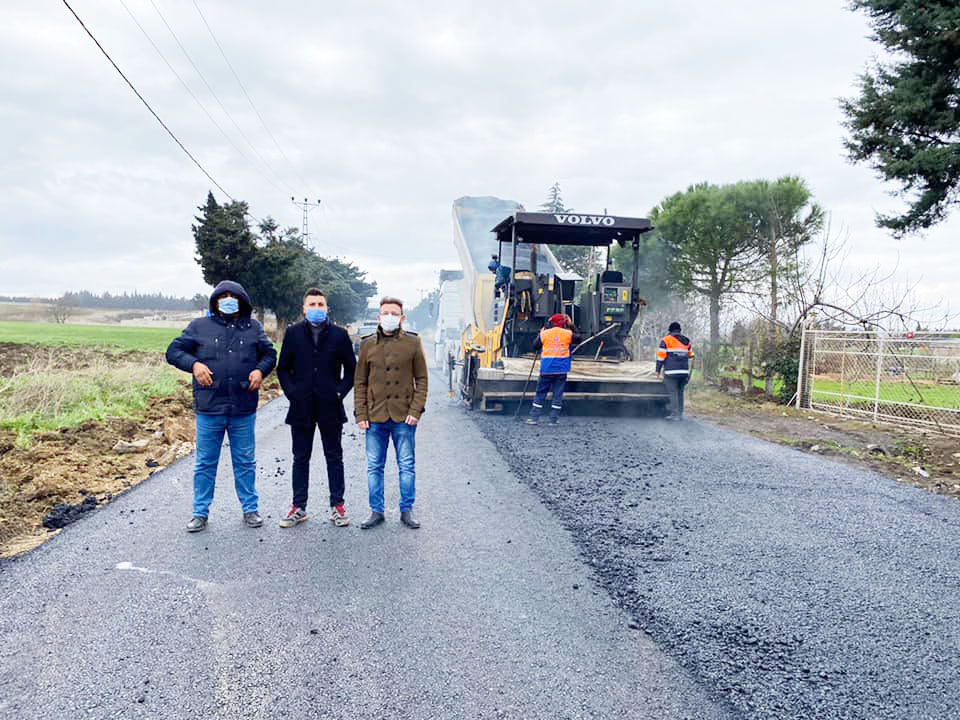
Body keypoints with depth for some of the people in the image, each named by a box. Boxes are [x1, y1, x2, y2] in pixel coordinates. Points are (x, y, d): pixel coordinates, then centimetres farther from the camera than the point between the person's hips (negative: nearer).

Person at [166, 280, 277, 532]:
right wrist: (194, 364, -13)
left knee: (245, 463, 12)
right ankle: (200, 512, 24)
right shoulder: (200, 326, 4)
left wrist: (261, 369, -5)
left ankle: (250, 509, 25)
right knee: (205, 463, 10)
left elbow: (270, 353, 16)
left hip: (243, 410, 1)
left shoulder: (253, 328, 7)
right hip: (209, 409, -1)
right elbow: (173, 351, 6)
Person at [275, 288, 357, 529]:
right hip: (301, 408, 1)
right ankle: (299, 507, 22)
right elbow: (283, 368, 8)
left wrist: (340, 392, -6)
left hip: (330, 408, -1)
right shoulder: (293, 333, 3)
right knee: (300, 458, 11)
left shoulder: (339, 335, 0)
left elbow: (351, 369, 5)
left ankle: (337, 506, 19)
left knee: (334, 457, 8)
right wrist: (291, 392, -4)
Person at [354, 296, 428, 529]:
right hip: (375, 417, 2)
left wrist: (415, 411, -7)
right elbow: (360, 382, 8)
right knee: (374, 467, 9)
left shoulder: (412, 343, 2)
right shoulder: (368, 344, 6)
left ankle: (406, 510, 20)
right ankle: (376, 511, 21)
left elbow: (421, 379, 3)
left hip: (403, 417, -1)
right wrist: (360, 414, 0)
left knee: (407, 466, 7)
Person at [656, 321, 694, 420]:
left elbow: (661, 356, -4)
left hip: (671, 372, -5)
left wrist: (658, 370, 2)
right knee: (680, 392, 12)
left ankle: (675, 414, -7)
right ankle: (680, 414, 14)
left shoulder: (666, 340, 0)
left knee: (673, 393, -3)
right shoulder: (686, 341, 16)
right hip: (684, 371, 5)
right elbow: (691, 355, 22)